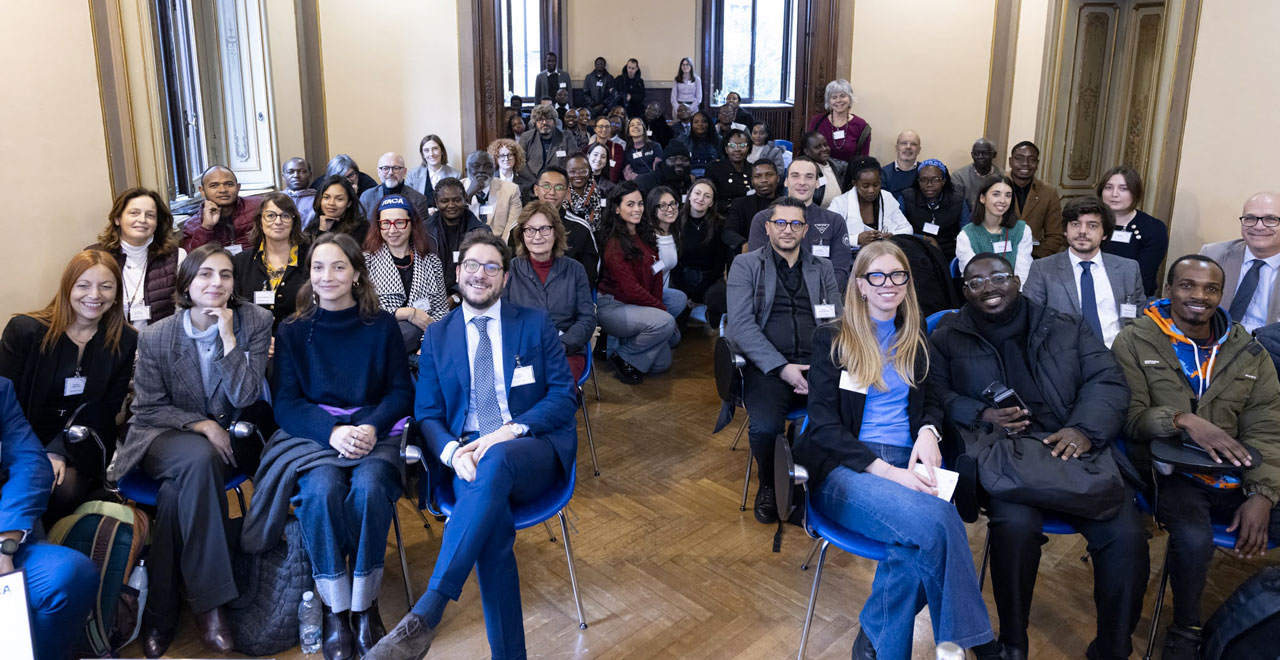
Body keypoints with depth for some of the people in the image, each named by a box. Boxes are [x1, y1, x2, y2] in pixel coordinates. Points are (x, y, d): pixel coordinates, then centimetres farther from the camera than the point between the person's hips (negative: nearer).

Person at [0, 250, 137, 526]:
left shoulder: (125, 342, 0)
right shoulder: (24, 329, -5)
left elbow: (105, 410, -1)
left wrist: (58, 453, -16)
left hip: (79, 446, 1)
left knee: (66, 491, -28)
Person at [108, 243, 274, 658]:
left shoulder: (255, 322, -5)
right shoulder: (155, 337, -4)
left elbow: (244, 397, -14)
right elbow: (147, 409, 1)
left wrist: (228, 336, -21)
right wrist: (199, 424, -15)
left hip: (229, 436, 1)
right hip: (165, 438, 0)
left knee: (176, 491, -31)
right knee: (200, 458, -36)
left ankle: (160, 611, -17)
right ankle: (210, 602, -31)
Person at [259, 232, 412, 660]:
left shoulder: (382, 326, 9)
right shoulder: (292, 331, 10)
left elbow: (401, 391, 6)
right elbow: (285, 403, 3)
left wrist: (371, 428, -15)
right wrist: (331, 430, -16)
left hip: (373, 432, 0)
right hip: (311, 435, 1)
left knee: (369, 488, -33)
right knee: (322, 490, -32)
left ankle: (364, 606, -16)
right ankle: (334, 610, -17)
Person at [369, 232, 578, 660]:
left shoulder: (536, 325, 11)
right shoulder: (437, 336, 16)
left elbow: (564, 396, 3)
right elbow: (427, 414, 10)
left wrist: (511, 431, -14)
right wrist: (453, 451, -13)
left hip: (534, 452, -1)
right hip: (467, 457, 1)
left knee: (496, 461, -38)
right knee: (491, 519, -34)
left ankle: (425, 616, -40)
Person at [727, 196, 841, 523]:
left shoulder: (822, 268, 21)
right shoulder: (746, 265, 10)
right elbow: (741, 324, -2)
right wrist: (782, 367, -13)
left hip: (816, 363, 2)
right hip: (766, 366, -2)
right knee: (765, 427, -32)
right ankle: (768, 486, 2)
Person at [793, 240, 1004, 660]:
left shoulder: (917, 340, 19)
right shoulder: (832, 339, 5)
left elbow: (933, 402, 25)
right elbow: (823, 426, -3)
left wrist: (928, 429, -2)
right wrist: (881, 469, -18)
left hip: (904, 464, 4)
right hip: (844, 467, -3)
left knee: (918, 540, -34)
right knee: (934, 519, -34)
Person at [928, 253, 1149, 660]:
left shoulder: (1066, 329, 20)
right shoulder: (947, 338, 16)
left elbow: (1108, 381, 10)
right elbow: (933, 392, 4)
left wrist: (1084, 429, -9)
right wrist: (980, 415, -13)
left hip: (1074, 450, 3)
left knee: (1127, 536, -22)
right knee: (1015, 524, -33)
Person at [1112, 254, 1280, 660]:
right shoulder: (1135, 342, -1)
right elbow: (1129, 417, -7)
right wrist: (1183, 420, -26)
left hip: (1238, 477, 4)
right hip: (1170, 472, -4)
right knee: (1194, 538, -33)